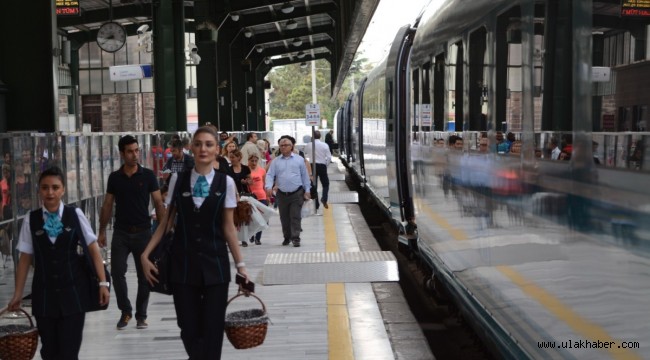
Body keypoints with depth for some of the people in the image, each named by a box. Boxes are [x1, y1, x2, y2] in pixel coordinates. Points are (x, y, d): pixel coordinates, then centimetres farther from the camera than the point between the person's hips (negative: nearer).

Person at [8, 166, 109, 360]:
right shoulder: (31, 220, 0)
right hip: (44, 295, 1)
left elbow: (93, 249, 1)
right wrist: (18, 293, 5)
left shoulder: (75, 215, -3)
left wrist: (103, 282, -3)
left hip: (73, 292, -1)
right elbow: (25, 258, 4)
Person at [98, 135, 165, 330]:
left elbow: (158, 203, -2)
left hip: (143, 232, -1)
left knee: (144, 276, 4)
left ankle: (141, 315, 17)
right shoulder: (114, 177, 4)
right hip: (121, 232, 1)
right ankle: (125, 311, 15)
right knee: (117, 272, -3)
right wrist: (102, 231, 4)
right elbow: (107, 205, 9)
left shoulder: (148, 175, -1)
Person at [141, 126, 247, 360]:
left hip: (215, 264, -1)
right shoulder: (178, 180, 1)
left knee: (212, 328, 0)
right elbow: (166, 221, 5)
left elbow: (228, 227, 2)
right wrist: (145, 255, -2)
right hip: (183, 263, 1)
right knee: (188, 328, 4)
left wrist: (240, 264, -1)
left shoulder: (225, 182, -1)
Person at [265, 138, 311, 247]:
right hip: (282, 194, 2)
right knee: (284, 217, 9)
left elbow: (305, 175, 7)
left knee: (295, 217, -6)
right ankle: (287, 237, 22)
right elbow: (270, 175, 1)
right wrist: (269, 187, -17)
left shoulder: (299, 159, 5)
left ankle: (296, 238, -5)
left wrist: (307, 190, 3)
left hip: (297, 194, -2)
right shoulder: (275, 161, 7)